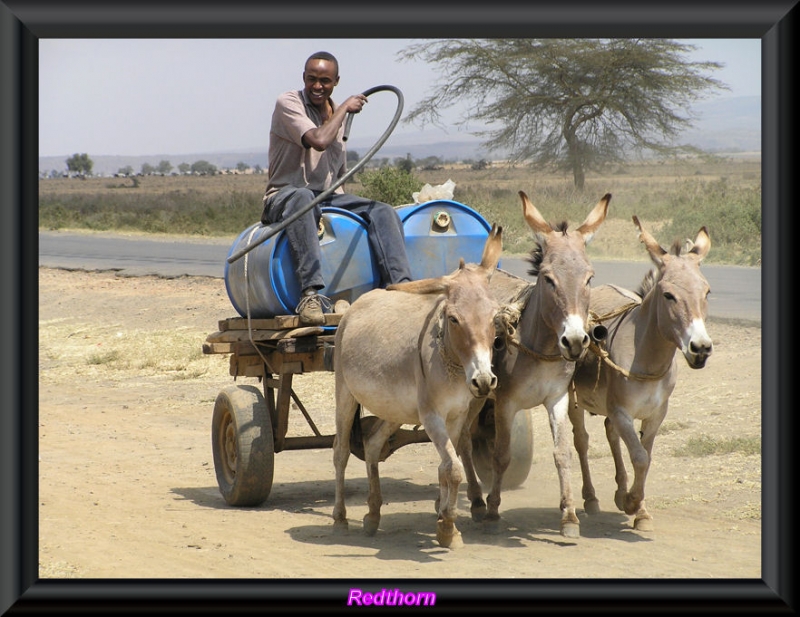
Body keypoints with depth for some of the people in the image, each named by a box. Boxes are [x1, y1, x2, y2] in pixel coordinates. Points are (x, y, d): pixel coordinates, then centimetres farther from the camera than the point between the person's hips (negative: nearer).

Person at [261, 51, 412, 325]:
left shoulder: (338, 114, 16)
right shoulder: (288, 103, -7)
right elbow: (318, 140, -23)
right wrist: (345, 108, -9)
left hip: (327, 198, 7)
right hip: (285, 196, -7)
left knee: (382, 211, -15)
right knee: (301, 198, -42)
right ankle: (311, 293, -52)